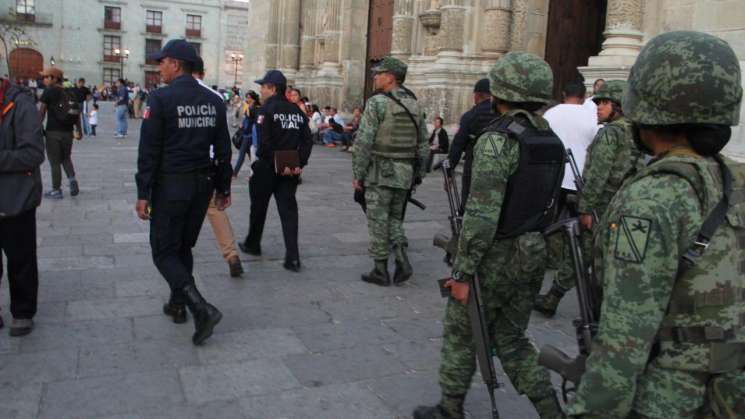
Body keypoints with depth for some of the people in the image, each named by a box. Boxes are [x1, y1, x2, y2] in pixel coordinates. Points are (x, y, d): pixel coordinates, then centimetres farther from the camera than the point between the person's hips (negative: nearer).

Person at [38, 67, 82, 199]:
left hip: (53, 131, -5)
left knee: (55, 162, 4)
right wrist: (79, 130, 15)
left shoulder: (49, 92, -7)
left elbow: (42, 112, -9)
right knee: (66, 158, 20)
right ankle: (72, 179, -1)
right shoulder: (70, 93, 7)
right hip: (68, 132, 5)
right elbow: (76, 113, 9)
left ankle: (56, 190, 9)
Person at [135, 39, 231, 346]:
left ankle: (202, 309, -12)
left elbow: (149, 151, -14)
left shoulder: (160, 98, -12)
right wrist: (223, 188, 16)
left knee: (164, 252, 2)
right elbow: (223, 150, 8)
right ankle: (177, 305, 31)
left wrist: (143, 193, -10)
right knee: (184, 247, 20)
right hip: (202, 184, 6)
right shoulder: (213, 101, 6)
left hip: (170, 185, -6)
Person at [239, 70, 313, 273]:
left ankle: (252, 244, 34)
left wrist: (277, 163, -15)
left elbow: (264, 143, -20)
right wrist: (300, 164, -1)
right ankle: (292, 257, -5)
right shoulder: (297, 111, 9)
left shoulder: (266, 109, -10)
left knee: (259, 207, 15)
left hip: (267, 167, -4)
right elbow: (307, 140, 4)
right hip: (291, 170, 5)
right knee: (288, 210, 3)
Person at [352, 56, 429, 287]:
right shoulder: (414, 105, 9)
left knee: (379, 222, 4)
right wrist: (418, 175, 17)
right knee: (394, 218, 19)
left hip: (380, 172, -6)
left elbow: (363, 142, -16)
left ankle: (380, 271, 12)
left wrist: (357, 175, -9)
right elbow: (423, 145, 11)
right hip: (405, 173, 6)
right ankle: (402, 261, 5)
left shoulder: (377, 103, -12)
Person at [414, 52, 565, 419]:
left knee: (460, 334, 12)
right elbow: (550, 203, 12)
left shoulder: (498, 140, -20)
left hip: (494, 258, -7)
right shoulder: (550, 140, 6)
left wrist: (463, 272, -19)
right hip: (532, 256, 8)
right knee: (511, 339, 20)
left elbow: (482, 215, -25)